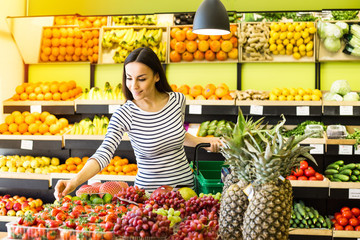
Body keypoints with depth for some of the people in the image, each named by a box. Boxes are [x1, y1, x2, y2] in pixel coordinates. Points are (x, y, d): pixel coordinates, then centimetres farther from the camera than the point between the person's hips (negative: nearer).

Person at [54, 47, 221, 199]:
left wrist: (204, 141, 2)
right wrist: (75, 181, -44)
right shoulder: (124, 115, -17)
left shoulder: (177, 100, -6)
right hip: (149, 191, -3)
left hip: (185, 185, 3)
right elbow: (104, 154, -30)